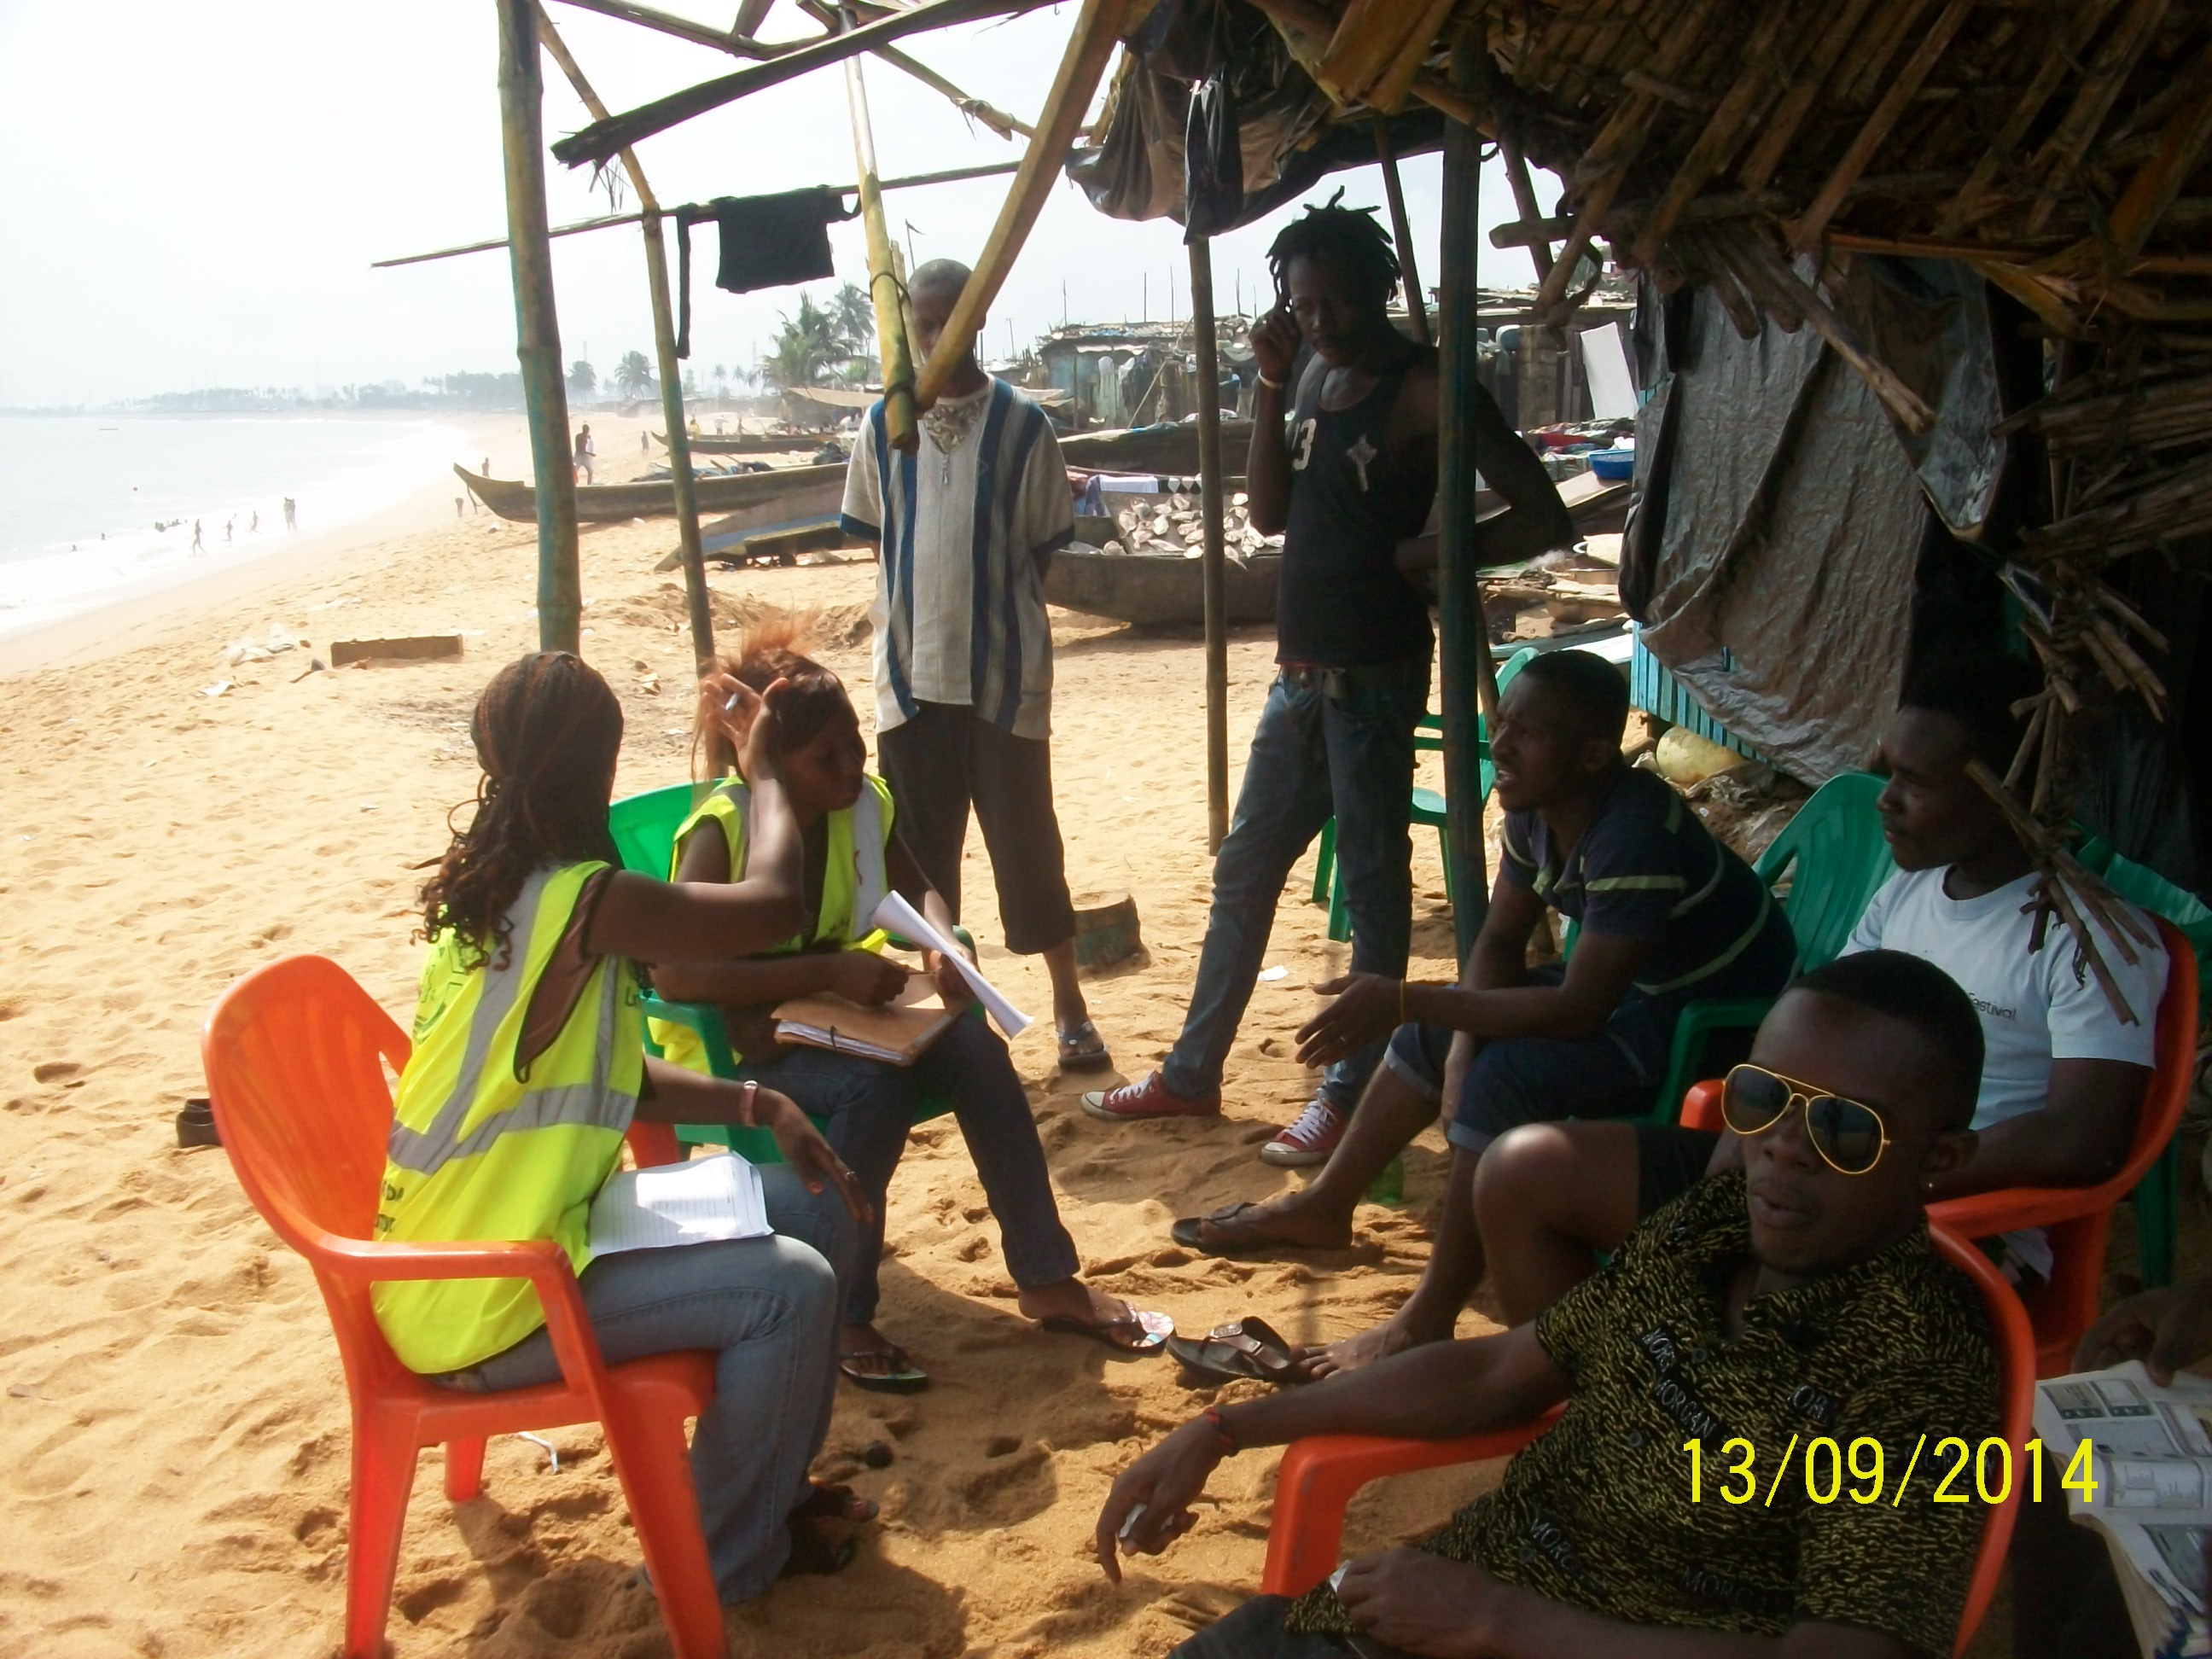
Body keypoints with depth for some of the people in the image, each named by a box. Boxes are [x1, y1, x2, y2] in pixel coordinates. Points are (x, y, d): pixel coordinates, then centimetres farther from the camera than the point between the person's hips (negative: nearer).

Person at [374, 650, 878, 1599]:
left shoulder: (490, 891, 5)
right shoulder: (584, 899, -25)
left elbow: (606, 1078, 10)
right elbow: (772, 905, -14)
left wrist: (758, 1107, -1)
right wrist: (763, 772, 2)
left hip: (493, 1239, 9)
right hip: (482, 1306, -9)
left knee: (812, 1206, 8)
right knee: (788, 1288, -17)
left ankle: (773, 1479, 24)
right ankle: (727, 1557, 5)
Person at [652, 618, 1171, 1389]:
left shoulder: (865, 802, -3)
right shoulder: (720, 832, -22)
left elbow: (916, 886, 16)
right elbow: (675, 972, -34)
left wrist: (944, 942, -9)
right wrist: (830, 971, -36)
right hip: (736, 1041, -6)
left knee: (975, 1049, -17)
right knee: (874, 1087, -33)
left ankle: (1047, 1280, -6)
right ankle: (842, 1318, -18)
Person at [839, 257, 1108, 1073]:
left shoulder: (1021, 424, -3)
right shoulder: (884, 424, 5)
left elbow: (1044, 546, 2)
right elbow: (877, 537, 13)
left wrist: (992, 605, -3)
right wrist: (925, 605, 4)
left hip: (1004, 674, -3)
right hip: (911, 673, 3)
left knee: (1028, 844, 4)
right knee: (922, 853, 10)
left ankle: (1070, 1005, 19)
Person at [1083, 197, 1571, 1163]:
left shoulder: (1423, 390, -13)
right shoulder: (1317, 375, 10)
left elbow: (1541, 517, -17)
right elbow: (1270, 512, 7)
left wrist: (1420, 554, -11)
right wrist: (1271, 386, -1)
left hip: (1374, 676, -8)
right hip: (1300, 671, 9)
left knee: (1372, 884, 3)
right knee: (1243, 871, 14)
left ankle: (1351, 1095, 14)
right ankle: (1192, 1074, 26)